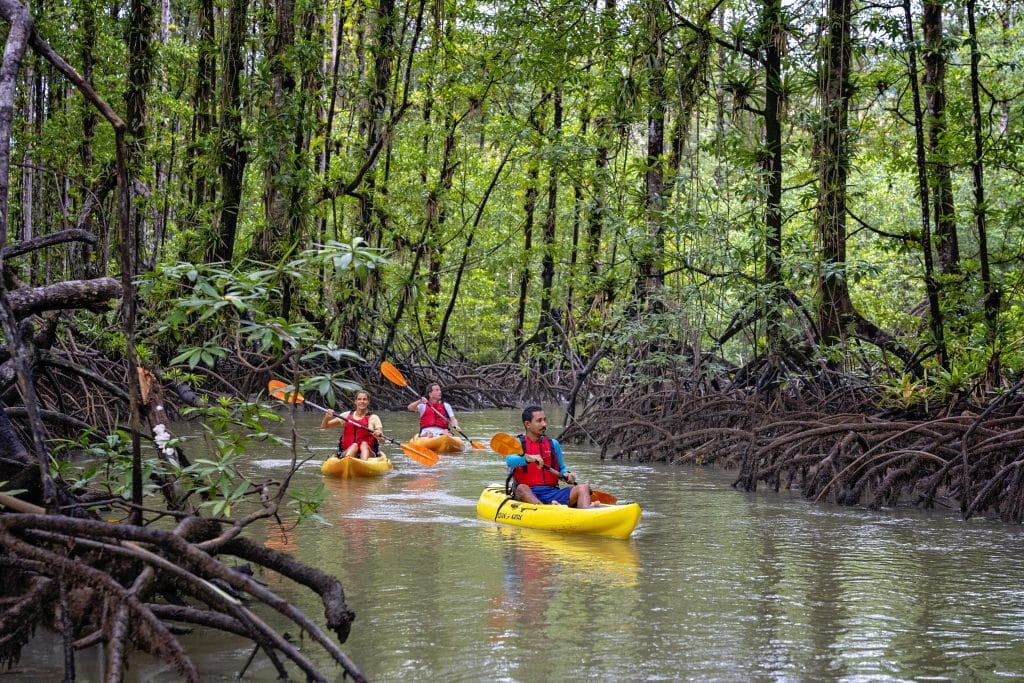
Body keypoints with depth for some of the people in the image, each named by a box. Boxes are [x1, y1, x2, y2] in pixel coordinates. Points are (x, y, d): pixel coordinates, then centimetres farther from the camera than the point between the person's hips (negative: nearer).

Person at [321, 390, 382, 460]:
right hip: (347, 452, 1)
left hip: (367, 453, -1)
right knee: (354, 445, -30)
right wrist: (327, 417, -7)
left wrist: (379, 435, -28)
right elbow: (324, 426, 15)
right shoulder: (346, 415, 14)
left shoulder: (373, 418, 7)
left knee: (364, 444, -31)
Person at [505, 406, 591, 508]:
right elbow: (509, 461, -16)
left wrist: (566, 474, -2)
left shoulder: (553, 444, 18)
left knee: (583, 487, -18)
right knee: (522, 488, -37)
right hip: (528, 494, -4)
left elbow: (561, 468, 24)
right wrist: (528, 458, -37)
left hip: (552, 492, 4)